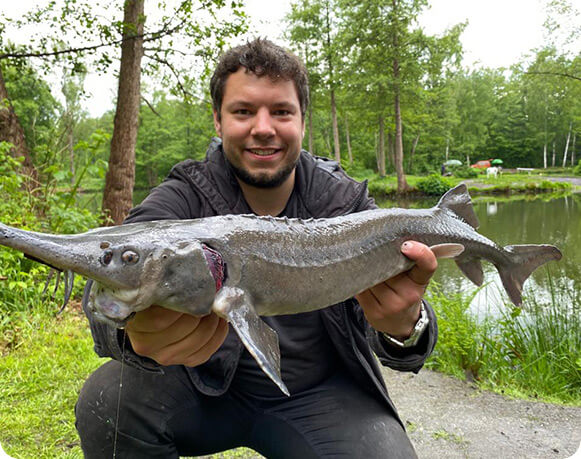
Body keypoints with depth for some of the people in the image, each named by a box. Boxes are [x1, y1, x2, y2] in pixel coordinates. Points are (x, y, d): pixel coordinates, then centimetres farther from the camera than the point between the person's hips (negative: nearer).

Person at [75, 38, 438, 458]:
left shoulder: (348, 203, -7)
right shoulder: (184, 197, -9)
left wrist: (405, 327, -40)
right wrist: (139, 330, -51)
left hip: (321, 392, 1)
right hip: (209, 383, 0)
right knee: (106, 400, -24)